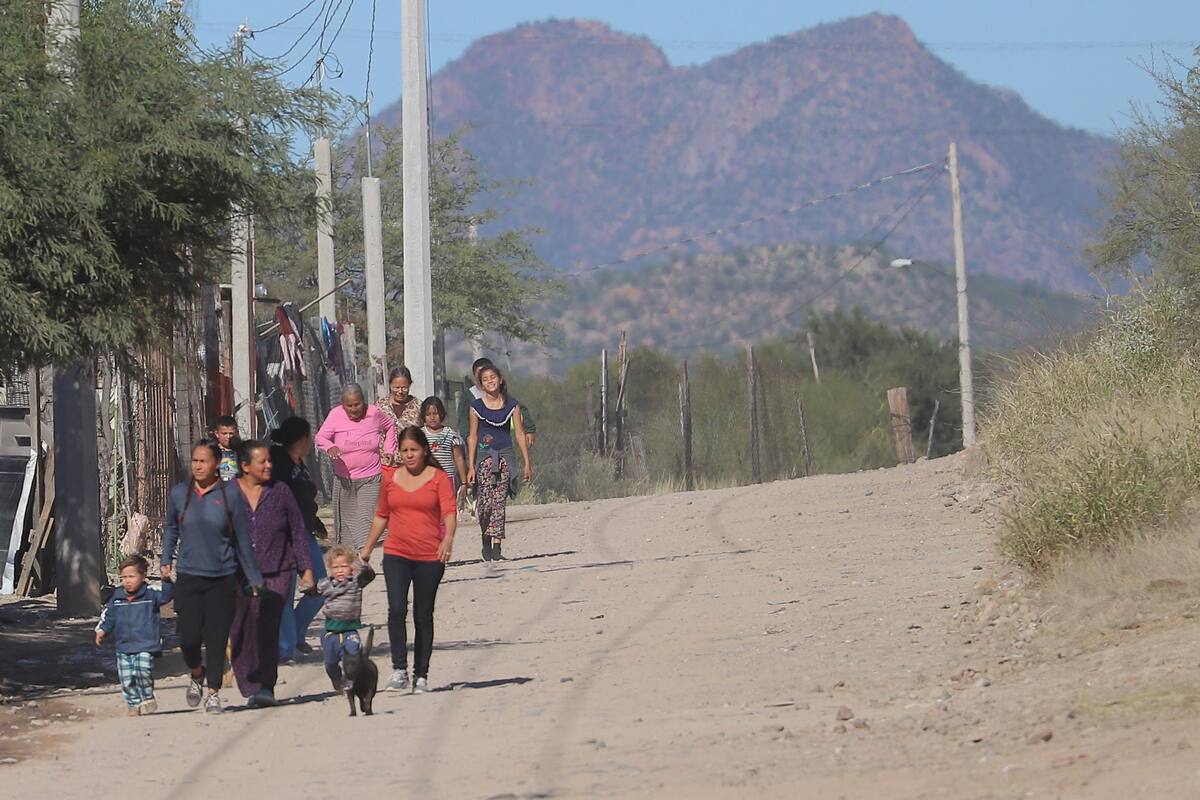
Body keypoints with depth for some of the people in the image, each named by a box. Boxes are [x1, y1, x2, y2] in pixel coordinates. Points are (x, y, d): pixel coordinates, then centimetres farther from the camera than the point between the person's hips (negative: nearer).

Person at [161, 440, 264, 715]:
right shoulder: (179, 494, 2)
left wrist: (254, 578, 4)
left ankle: (214, 693, 14)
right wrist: (166, 560, 10)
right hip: (188, 576, 1)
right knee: (189, 637, -7)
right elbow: (170, 528, 20)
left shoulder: (230, 495, -3)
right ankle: (197, 674, 24)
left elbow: (243, 539, 2)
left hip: (223, 577, -1)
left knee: (217, 638, 0)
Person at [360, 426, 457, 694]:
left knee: (423, 616, 6)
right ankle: (399, 669, -15)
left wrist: (448, 538, -33)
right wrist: (368, 548, 23)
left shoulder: (438, 478, -2)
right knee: (397, 610, -16)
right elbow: (381, 516, 20)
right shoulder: (391, 479, 9)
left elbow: (449, 510, -15)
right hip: (396, 554, 2)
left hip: (429, 557, -2)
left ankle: (421, 675, 14)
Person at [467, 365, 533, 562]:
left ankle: (497, 548, -4)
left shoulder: (512, 405, 3)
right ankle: (486, 543, 14)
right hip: (484, 455, -1)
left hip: (505, 455, 1)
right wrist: (471, 466, 0)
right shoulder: (477, 407, 0)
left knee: (500, 501, -5)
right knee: (485, 501, -7)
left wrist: (527, 462, 5)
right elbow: (473, 437, 3)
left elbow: (519, 434, 7)